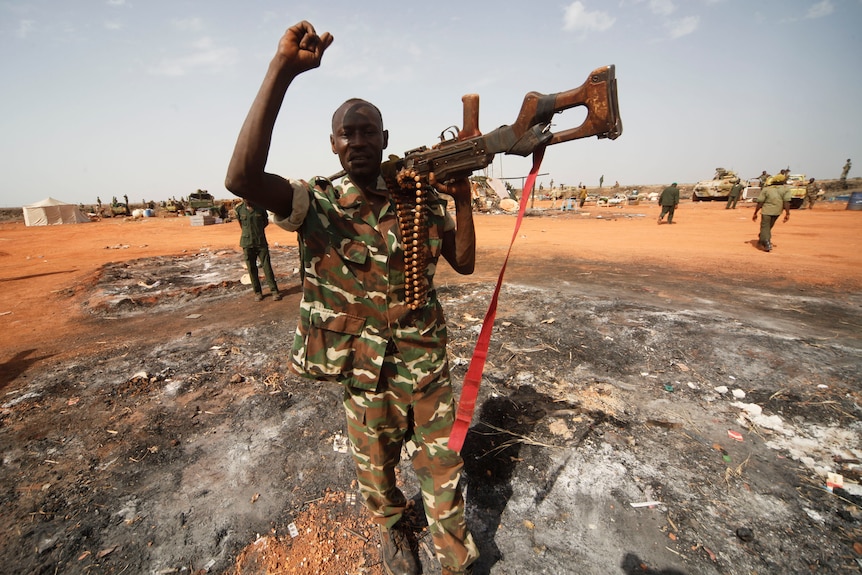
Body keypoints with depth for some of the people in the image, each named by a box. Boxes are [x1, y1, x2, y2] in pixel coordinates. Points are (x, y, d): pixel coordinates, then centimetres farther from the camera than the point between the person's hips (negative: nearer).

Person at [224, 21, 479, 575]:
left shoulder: (420, 197, -4)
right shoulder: (316, 204, -13)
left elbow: (465, 262, -1)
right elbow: (242, 176, -32)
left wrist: (462, 197, -12)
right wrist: (284, 68, -32)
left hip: (430, 369, 2)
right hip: (366, 378, -1)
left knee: (444, 475, 18)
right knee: (376, 471, 24)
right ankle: (393, 529, 58)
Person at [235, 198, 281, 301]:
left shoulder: (260, 207, -4)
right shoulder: (239, 209, -2)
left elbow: (266, 222, 12)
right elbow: (241, 225, 13)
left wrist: (257, 230, 8)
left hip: (261, 242, -1)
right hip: (247, 243, 1)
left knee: (267, 266, -2)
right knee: (252, 268, 4)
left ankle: (274, 291, 4)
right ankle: (257, 292, 15)